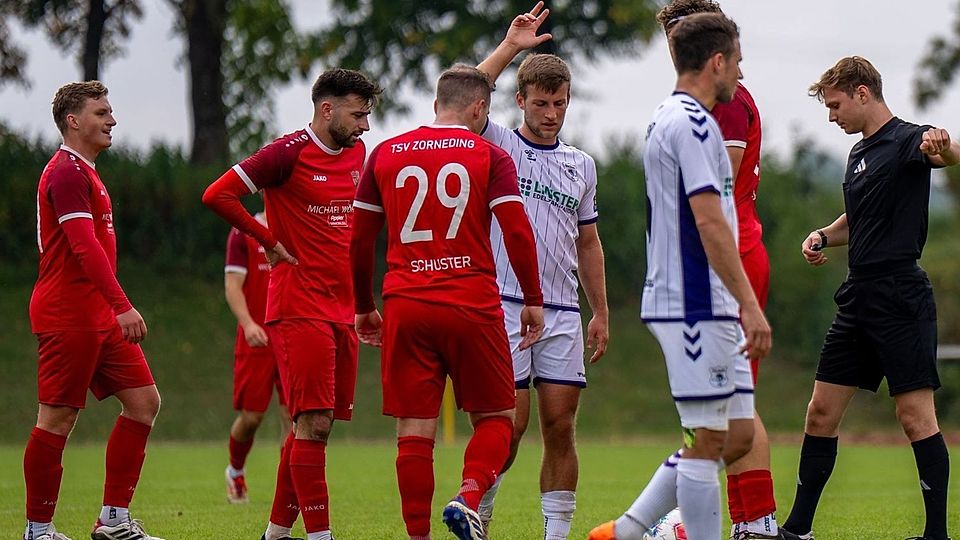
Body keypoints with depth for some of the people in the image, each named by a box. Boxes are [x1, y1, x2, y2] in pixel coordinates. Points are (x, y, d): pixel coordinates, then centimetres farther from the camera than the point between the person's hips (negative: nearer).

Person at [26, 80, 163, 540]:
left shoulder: (84, 172, 20)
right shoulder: (66, 172, -13)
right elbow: (85, 247, -23)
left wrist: (115, 308, 22)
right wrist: (122, 307, -30)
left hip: (99, 318, 10)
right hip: (67, 317, -10)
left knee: (144, 400, 5)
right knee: (58, 418, -4)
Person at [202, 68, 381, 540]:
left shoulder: (356, 153, 13)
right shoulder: (289, 153, -11)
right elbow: (217, 195, -15)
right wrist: (271, 242, -10)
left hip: (340, 309, 8)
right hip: (298, 309, -8)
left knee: (313, 425, 10)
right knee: (313, 424, -12)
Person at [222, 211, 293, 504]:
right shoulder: (243, 233, 0)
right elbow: (232, 285, -6)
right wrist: (248, 323, -22)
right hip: (256, 338, -3)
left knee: (292, 414, -8)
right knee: (251, 416, 1)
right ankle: (235, 472, 28)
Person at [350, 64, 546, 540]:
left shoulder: (385, 154, 11)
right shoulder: (489, 156, 3)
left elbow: (359, 241, 13)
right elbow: (517, 233, -5)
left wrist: (364, 308, 23)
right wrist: (533, 300, 4)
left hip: (405, 308, 2)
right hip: (473, 306, -2)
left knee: (414, 432, 4)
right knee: (496, 419, 10)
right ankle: (468, 499, -13)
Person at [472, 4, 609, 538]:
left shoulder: (582, 165, 16)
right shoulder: (497, 146, 3)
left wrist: (601, 313, 17)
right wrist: (510, 47, -18)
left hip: (563, 312, 4)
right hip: (504, 307, -4)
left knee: (560, 426, 1)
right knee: (511, 422, -8)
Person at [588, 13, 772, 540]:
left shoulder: (668, 119, 19)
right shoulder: (692, 123, -13)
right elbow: (709, 223, -20)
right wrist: (750, 304, -20)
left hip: (702, 308, 10)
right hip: (696, 306, -10)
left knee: (735, 435, 11)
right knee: (708, 439, -7)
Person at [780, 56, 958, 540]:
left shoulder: (907, 140, -9)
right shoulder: (859, 153, 18)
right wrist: (824, 236, 11)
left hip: (900, 297, -9)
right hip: (858, 298, 9)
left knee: (915, 415, -8)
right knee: (822, 411, 8)